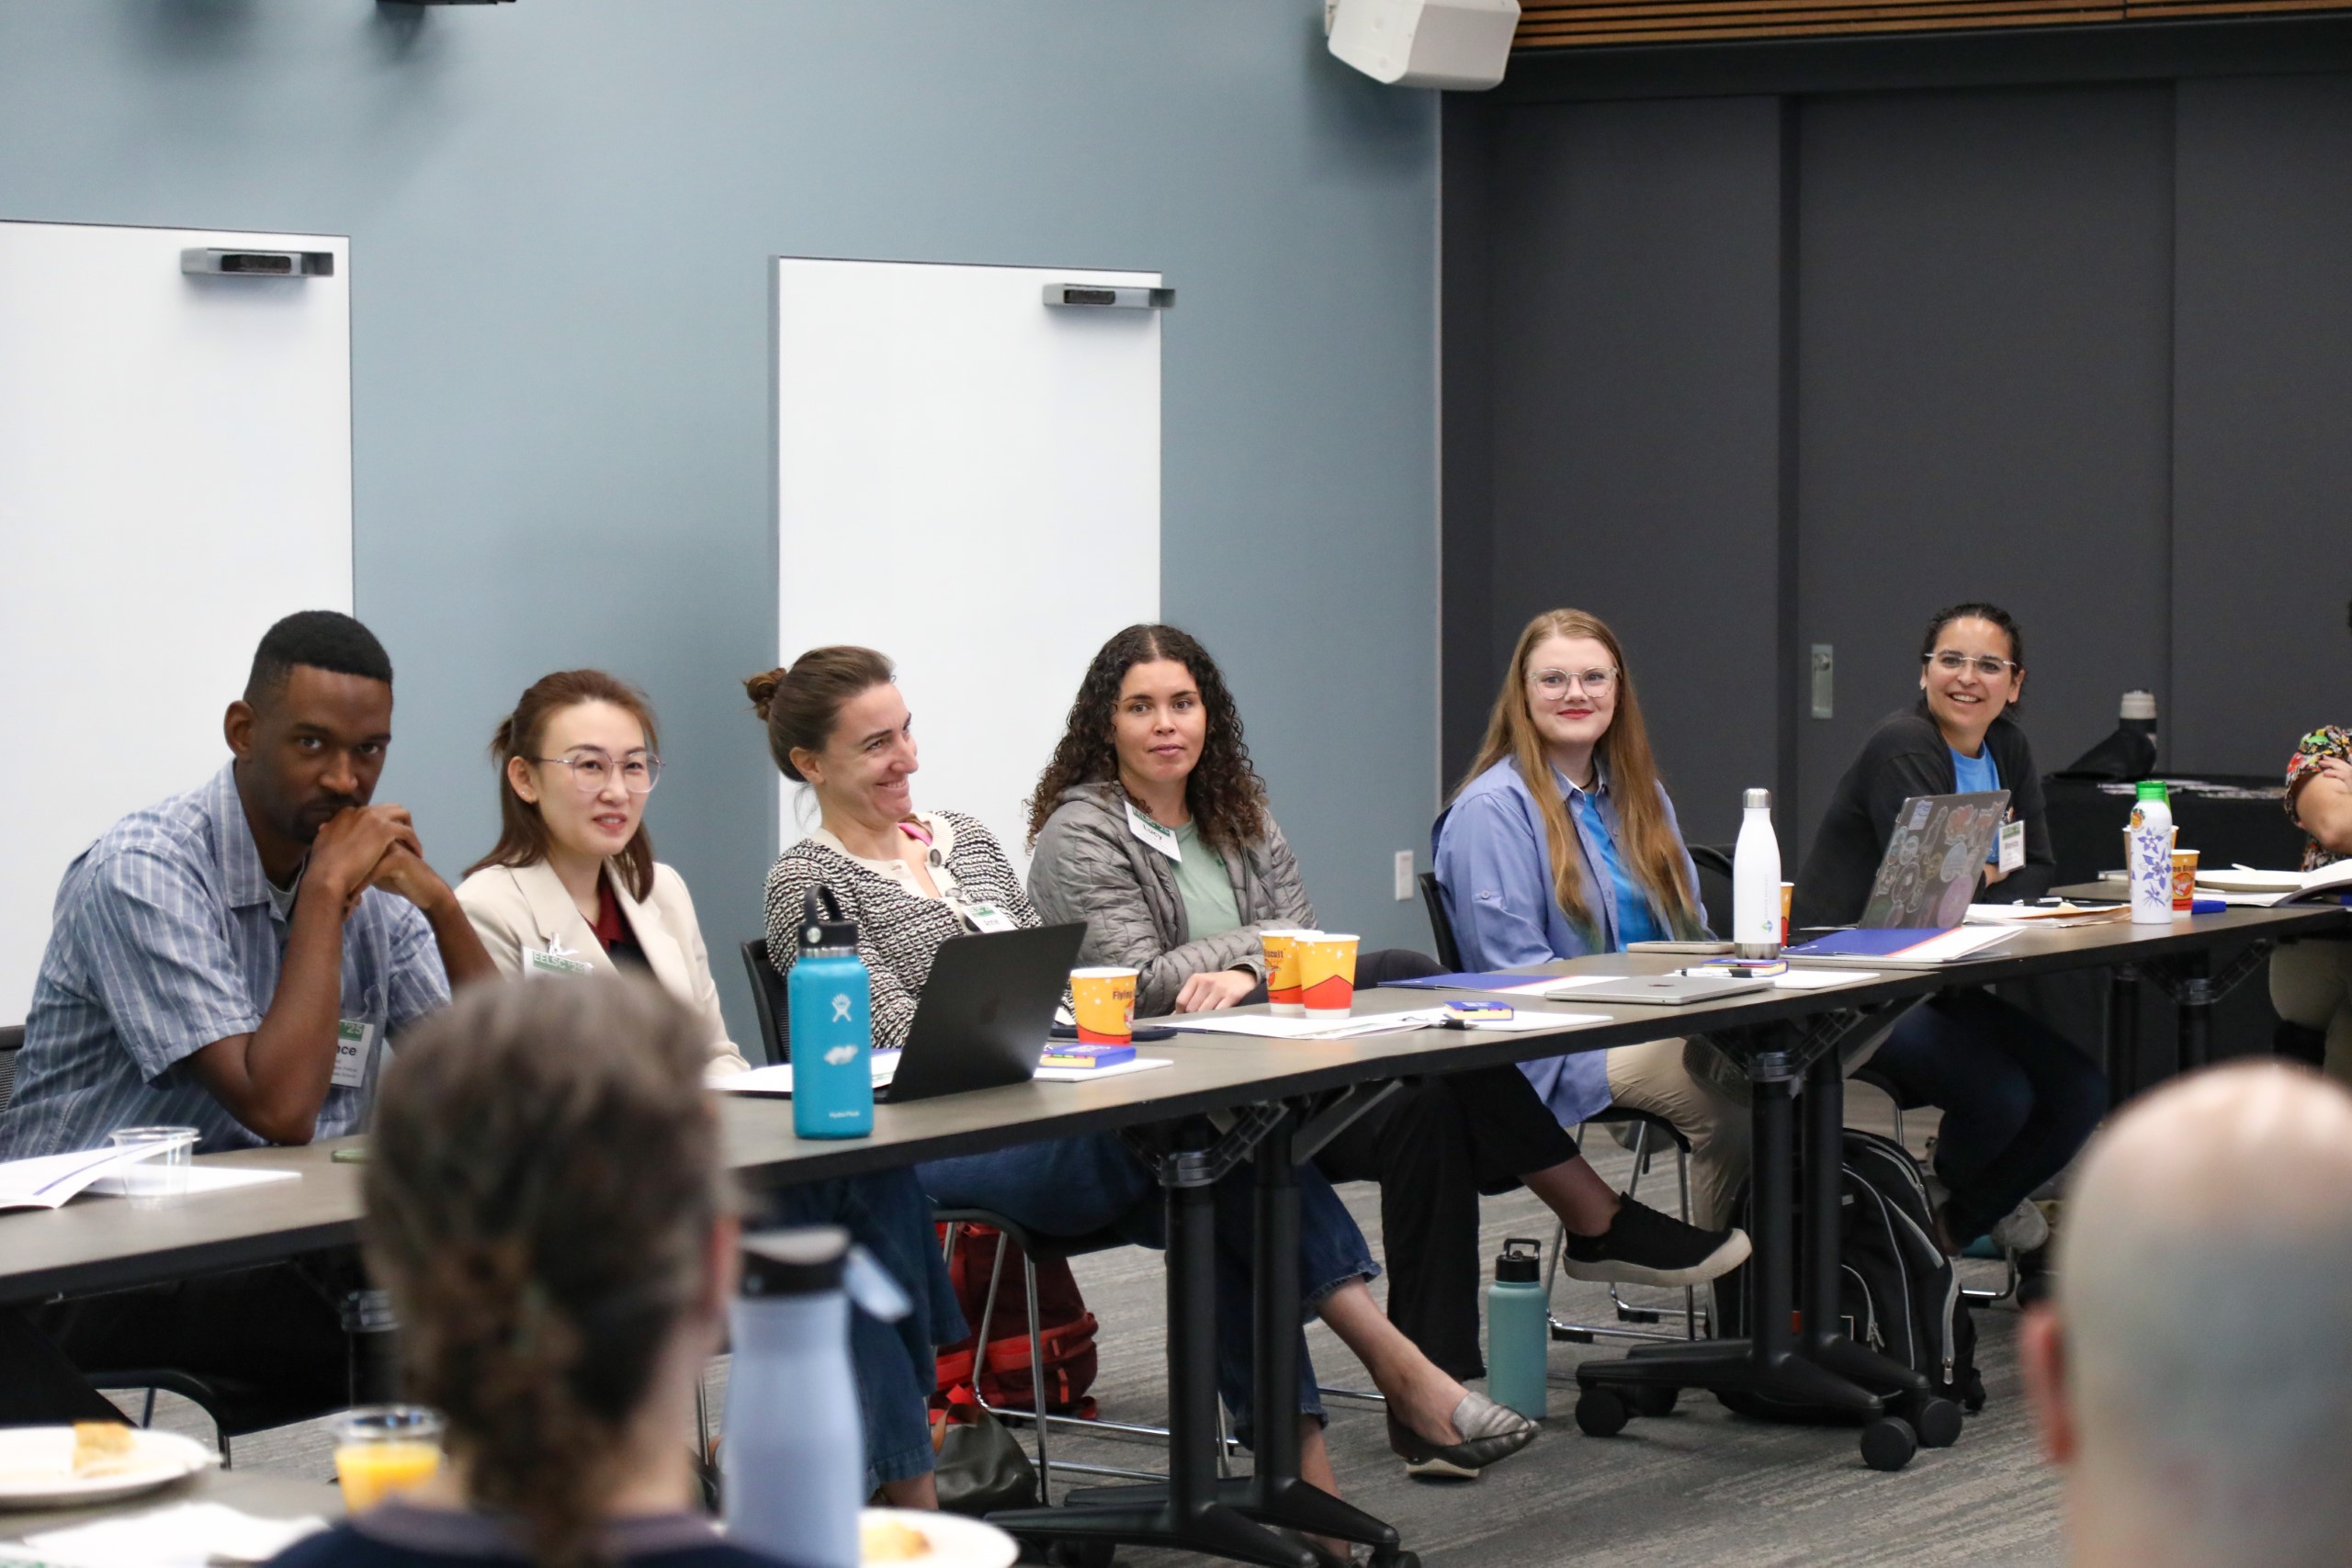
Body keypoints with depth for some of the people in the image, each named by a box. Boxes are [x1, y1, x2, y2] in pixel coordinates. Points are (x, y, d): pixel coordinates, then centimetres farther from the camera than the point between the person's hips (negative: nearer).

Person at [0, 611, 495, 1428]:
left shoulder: (370, 879, 7)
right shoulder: (144, 872, -15)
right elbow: (280, 1111, -25)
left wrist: (439, 902, -9)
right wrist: (326, 893, -19)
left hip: (272, 1253, 7)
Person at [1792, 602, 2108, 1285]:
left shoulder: (2006, 750, 11)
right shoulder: (1902, 748, -15)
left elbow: (2037, 872, 5)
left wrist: (1977, 897, -14)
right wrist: (1993, 874, -3)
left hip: (1934, 981, 8)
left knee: (2081, 1092, -7)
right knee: (2000, 1095, -26)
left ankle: (1956, 1222, 14)